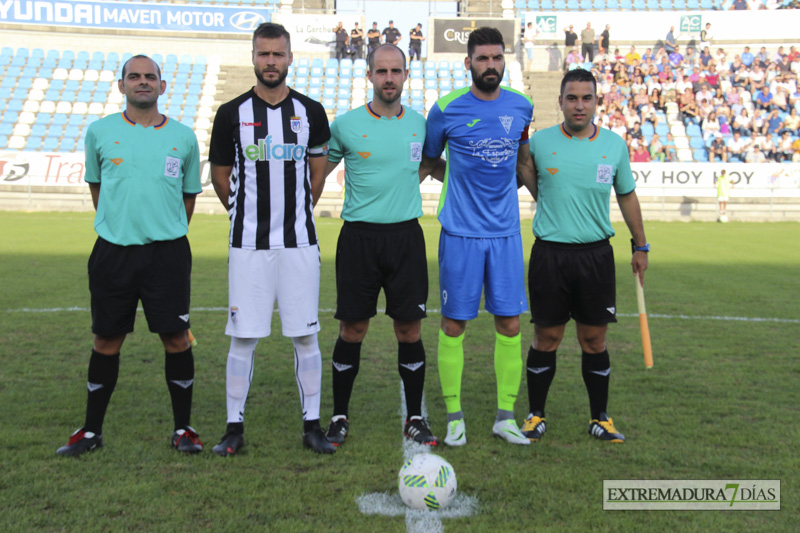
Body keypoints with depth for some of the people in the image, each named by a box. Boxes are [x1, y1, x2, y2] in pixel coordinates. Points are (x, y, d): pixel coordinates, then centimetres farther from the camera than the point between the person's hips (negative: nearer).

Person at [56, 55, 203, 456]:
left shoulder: (183, 137, 6)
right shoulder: (99, 132, 5)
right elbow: (95, 185, 17)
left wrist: (168, 232, 11)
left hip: (168, 253, 0)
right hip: (113, 252, 1)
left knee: (176, 338, 0)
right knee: (106, 340, 7)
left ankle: (183, 428, 15)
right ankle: (92, 430, 22)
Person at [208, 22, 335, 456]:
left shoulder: (310, 112, 4)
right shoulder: (232, 113, 1)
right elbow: (220, 176, 11)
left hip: (299, 242, 1)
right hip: (248, 244, -1)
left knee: (305, 335, 4)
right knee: (243, 337, 2)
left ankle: (312, 425, 15)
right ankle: (234, 428, 15)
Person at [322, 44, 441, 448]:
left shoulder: (420, 124, 7)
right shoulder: (345, 125, -1)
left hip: (406, 236, 2)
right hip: (359, 236, -2)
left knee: (410, 328, 3)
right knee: (352, 329, 3)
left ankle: (414, 419, 16)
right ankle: (339, 417, 18)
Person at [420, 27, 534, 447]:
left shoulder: (521, 106, 6)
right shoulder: (446, 109, -5)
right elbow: (427, 162, 11)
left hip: (506, 232, 3)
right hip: (459, 232, -3)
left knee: (510, 323, 3)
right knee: (454, 324, 2)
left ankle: (505, 417, 17)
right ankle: (454, 417, 15)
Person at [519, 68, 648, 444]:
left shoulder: (614, 145, 5)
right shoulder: (539, 142, -1)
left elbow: (627, 195, 16)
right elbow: (525, 176, 19)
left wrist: (640, 246, 18)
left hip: (596, 254, 2)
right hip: (549, 254, -1)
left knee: (594, 340, 7)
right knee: (546, 339, 5)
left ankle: (600, 419, 20)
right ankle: (536, 416, 20)